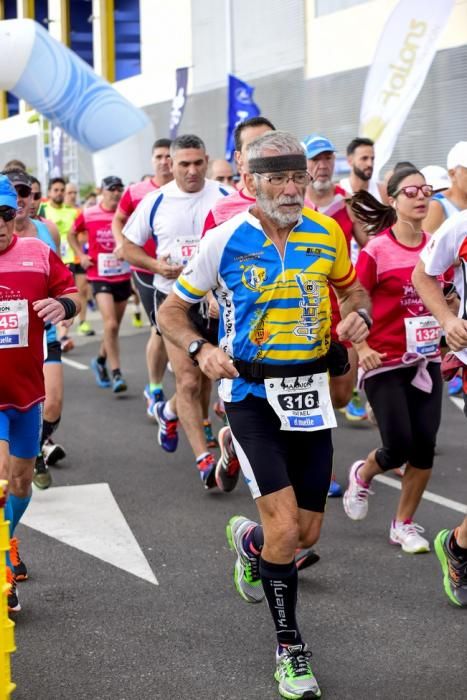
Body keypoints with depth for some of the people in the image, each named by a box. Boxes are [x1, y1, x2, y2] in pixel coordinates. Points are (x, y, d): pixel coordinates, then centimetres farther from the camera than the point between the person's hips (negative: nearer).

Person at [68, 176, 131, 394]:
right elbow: (72, 234, 14)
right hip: (100, 276, -3)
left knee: (114, 326, 14)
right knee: (110, 324, -17)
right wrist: (81, 255, 2)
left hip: (123, 276, 3)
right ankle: (116, 374, -12)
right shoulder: (88, 215, -3)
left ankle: (100, 361, 39)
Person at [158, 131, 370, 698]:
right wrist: (200, 349, -20)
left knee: (307, 532, 8)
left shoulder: (326, 234, -1)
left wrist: (358, 315, -7)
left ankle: (248, 540, 44)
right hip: (251, 393, -4)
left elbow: (352, 288, 17)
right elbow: (171, 311, -1)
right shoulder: (224, 241, -9)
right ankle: (289, 649, 5)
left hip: (309, 392, 4)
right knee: (285, 524, -14)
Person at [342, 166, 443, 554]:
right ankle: (361, 475, 30)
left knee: (424, 446, -1)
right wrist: (360, 348, -15)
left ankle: (405, 523, 17)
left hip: (426, 361, 5)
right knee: (398, 448, -5)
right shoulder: (376, 250, -12)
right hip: (385, 363, -4)